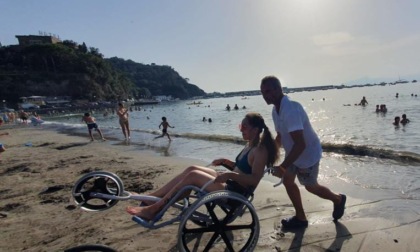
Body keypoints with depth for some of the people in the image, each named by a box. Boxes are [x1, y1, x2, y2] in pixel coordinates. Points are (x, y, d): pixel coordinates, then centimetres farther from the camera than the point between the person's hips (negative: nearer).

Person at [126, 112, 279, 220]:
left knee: (193, 175, -18)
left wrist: (230, 175, -33)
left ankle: (154, 208, -11)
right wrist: (225, 161, 6)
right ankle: (152, 198, -2)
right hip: (230, 184, 9)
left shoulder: (260, 150, -17)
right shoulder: (250, 145, 11)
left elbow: (254, 179, -26)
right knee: (192, 169, -4)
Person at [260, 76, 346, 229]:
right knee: (287, 180, 10)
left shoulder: (291, 109, -35)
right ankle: (301, 217, 26)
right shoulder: (275, 110, -4)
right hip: (293, 152, 8)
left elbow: (300, 144, -39)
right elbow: (280, 135, 10)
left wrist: (283, 166, -40)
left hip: (308, 153, -8)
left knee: (310, 187, 11)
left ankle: (338, 200, 40)